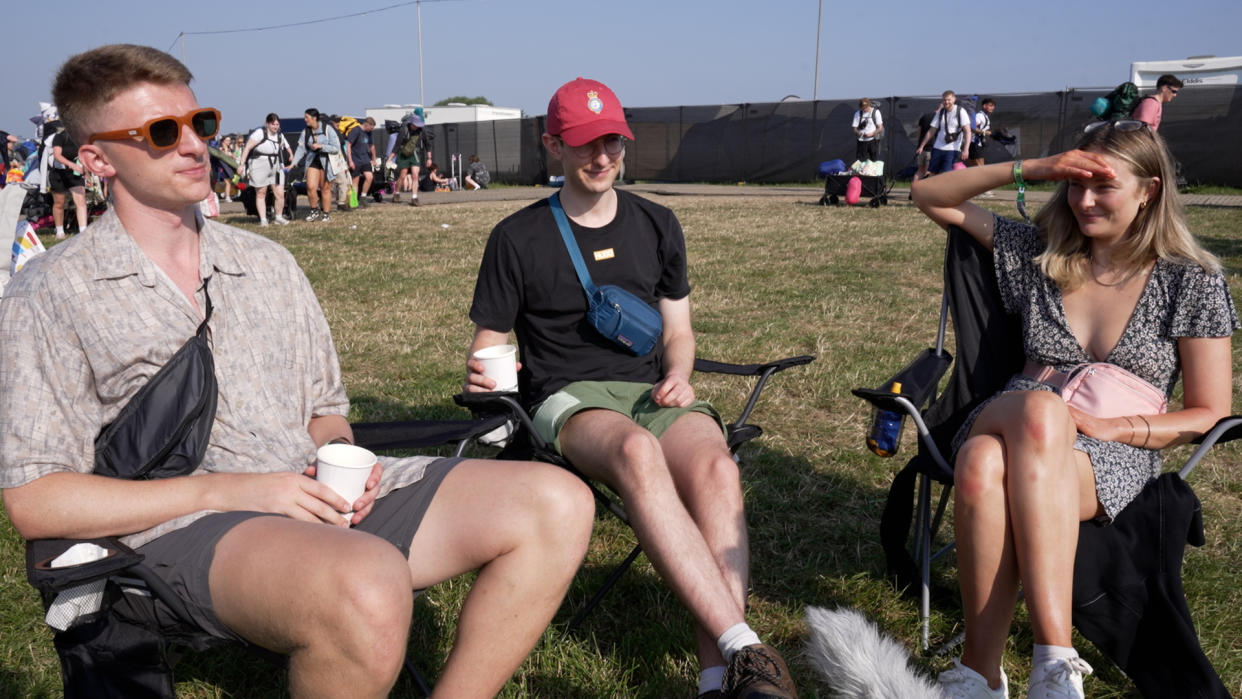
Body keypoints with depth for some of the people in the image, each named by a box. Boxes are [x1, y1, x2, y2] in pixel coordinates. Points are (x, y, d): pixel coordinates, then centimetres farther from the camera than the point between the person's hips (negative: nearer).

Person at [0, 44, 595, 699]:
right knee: (368, 585, -40)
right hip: (183, 531, -5)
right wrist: (223, 490, -14)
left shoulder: (267, 263, 19)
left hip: (321, 497, 6)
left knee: (557, 503, -14)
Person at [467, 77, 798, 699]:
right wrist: (480, 374, -15)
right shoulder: (518, 238, 6)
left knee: (716, 467, -33)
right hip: (568, 398, -3)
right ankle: (743, 648, -42)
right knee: (638, 452, -39)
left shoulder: (657, 226, 16)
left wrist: (678, 375, 0)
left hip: (652, 389, 3)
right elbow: (489, 345, 9)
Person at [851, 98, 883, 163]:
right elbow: (855, 129, 4)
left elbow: (880, 128, 0)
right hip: (861, 141, 1)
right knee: (860, 162, -3)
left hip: (873, 141, -1)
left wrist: (872, 133, -18)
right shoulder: (858, 114, 5)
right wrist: (858, 133, -20)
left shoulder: (875, 112, 1)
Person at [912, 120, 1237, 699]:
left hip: (1113, 461, -2)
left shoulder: (1191, 281, 8)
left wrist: (1116, 426, -11)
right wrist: (1034, 169, 5)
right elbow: (931, 197, 16)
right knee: (982, 465, -38)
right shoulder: (1040, 254, 15)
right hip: (1011, 425, 2)